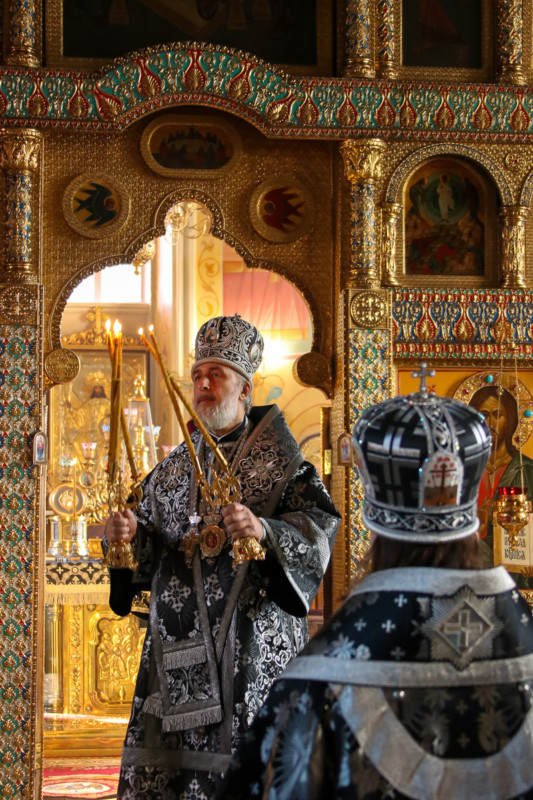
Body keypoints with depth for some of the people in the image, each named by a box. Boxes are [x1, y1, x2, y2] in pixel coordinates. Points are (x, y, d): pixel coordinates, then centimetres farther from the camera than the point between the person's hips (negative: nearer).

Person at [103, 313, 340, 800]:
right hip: (179, 640, 5)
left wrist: (266, 531, -27)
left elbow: (318, 527, -10)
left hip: (253, 640, -4)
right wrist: (129, 536, -6)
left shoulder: (277, 458, 2)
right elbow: (149, 550, 16)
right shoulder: (173, 468, 17)